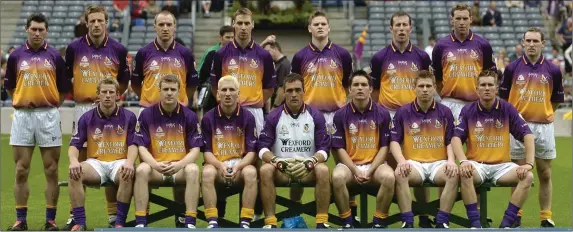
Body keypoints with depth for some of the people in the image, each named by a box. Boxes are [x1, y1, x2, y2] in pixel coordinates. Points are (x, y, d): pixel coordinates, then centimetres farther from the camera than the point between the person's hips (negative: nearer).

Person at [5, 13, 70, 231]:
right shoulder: (16, 56, 6)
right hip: (22, 115, 1)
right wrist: (23, 102, 6)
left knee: (51, 170, 1)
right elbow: (9, 86, 14)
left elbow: (64, 89, 8)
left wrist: (49, 105, 1)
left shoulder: (55, 56, 3)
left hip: (48, 115, -1)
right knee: (21, 170, 1)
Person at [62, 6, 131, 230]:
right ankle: (74, 214, 7)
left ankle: (114, 215, 7)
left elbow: (124, 80, 13)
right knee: (79, 161, 2)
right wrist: (73, 95, 4)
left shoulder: (118, 49, 2)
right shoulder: (74, 48, 1)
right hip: (82, 108, 0)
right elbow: (65, 77, 12)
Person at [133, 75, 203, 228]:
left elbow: (195, 150, -3)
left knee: (193, 170, -33)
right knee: (141, 170, -32)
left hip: (180, 168, 0)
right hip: (155, 167, 0)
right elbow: (142, 147, -2)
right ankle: (140, 223, -32)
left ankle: (190, 223, -34)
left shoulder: (189, 116, 1)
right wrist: (156, 164, -22)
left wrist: (179, 164, -22)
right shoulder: (147, 115, 1)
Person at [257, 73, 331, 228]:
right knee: (265, 170, -31)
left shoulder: (316, 116, 2)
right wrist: (277, 161, -24)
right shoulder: (273, 116, 2)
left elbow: (324, 148, -3)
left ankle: (322, 223, -26)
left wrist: (310, 162, -24)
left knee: (323, 170, -32)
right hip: (281, 169, 0)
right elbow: (263, 147, -3)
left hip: (308, 169, 0)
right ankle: (270, 223, -30)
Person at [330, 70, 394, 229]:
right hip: (349, 164, 0)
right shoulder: (341, 115, 0)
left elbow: (384, 147, 1)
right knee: (337, 177, -34)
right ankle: (347, 223, -17)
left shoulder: (382, 113, 1)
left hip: (375, 164, 0)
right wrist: (355, 170, -14)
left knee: (389, 177, -33)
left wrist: (370, 170, -12)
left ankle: (379, 222, -15)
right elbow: (339, 148, -1)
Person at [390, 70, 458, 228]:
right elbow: (394, 141, 3)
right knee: (400, 174, -34)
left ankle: (442, 222, -26)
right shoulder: (403, 112, 6)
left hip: (438, 163, 1)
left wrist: (451, 161, -13)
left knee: (454, 175, -32)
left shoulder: (445, 112, 9)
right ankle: (407, 222, -31)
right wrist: (401, 161, -16)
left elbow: (451, 142, 7)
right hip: (413, 163, -1)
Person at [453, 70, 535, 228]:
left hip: (502, 165, 1)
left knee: (527, 177, -26)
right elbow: (456, 138, -7)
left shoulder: (507, 109, 1)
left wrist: (529, 164, -15)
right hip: (476, 164, -1)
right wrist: (463, 161, -26)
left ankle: (506, 223, -23)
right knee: (464, 174, -35)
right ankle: (475, 223, -30)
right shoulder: (468, 111, 1)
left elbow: (527, 135, -2)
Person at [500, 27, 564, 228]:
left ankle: (546, 218, 11)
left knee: (545, 174, 4)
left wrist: (544, 115, 8)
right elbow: (503, 98, 7)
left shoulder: (553, 70, 2)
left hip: (544, 126, 1)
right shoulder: (512, 68, 1)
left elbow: (556, 100, 11)